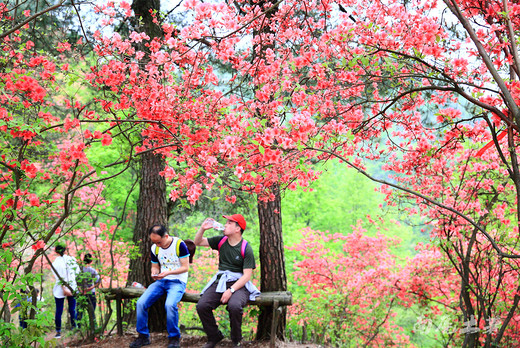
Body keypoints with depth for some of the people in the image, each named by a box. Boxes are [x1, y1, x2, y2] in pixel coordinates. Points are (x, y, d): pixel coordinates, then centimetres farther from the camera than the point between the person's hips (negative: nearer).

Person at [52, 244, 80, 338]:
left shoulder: (55, 263, -9)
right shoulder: (72, 259, -2)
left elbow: (58, 278, -15)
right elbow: (78, 272, 2)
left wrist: (63, 288, -17)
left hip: (59, 290, -2)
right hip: (72, 288, 2)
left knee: (58, 310, 6)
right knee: (72, 310, 8)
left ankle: (58, 331, 10)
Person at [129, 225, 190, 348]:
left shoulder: (179, 244, -12)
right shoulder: (155, 248, 6)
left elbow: (185, 267, -11)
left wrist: (168, 272, -24)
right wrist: (154, 273, -9)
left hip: (177, 281, -5)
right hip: (161, 281, 6)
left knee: (170, 304, -34)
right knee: (141, 303, -16)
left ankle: (174, 338, -13)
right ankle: (143, 336, 1)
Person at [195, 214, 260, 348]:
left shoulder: (246, 249, -6)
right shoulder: (221, 241, 9)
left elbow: (247, 276, -11)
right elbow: (197, 242, 17)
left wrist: (231, 290, -21)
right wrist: (203, 229, -2)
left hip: (239, 284, -5)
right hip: (219, 282, 5)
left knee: (234, 306, -35)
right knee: (202, 306, -20)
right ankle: (214, 337, 4)